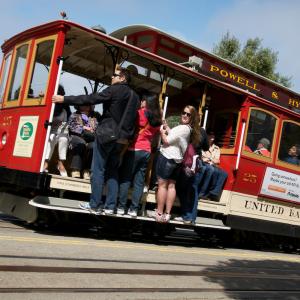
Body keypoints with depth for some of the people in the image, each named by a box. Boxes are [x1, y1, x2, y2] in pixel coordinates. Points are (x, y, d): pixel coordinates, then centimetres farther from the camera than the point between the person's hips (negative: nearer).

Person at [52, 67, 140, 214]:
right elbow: (133, 119, 17)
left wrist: (65, 99, -7)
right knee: (112, 171, 10)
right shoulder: (134, 97, 16)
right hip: (121, 139, 7)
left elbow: (90, 99, -10)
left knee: (98, 170, -1)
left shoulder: (114, 90, -6)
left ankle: (95, 205, 0)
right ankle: (110, 206, 8)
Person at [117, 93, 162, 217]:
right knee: (139, 181, 6)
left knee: (125, 178, 1)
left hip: (134, 150, -5)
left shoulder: (140, 113, -5)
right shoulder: (158, 119, 12)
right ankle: (134, 209, 5)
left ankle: (121, 207, 1)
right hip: (147, 151, 5)